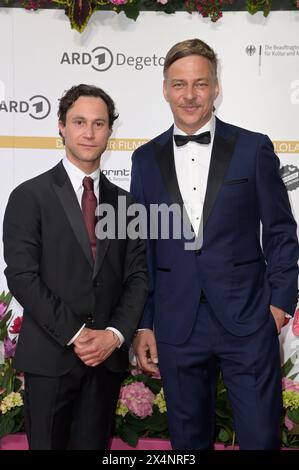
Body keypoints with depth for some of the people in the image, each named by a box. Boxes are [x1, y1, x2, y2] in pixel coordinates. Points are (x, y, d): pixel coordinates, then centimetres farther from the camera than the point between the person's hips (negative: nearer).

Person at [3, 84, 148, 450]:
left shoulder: (124, 201, 10)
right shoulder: (30, 196, -3)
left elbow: (138, 275, 6)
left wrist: (116, 333, -9)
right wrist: (74, 334, -14)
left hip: (108, 356, 3)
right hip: (50, 355, -3)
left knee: (94, 444, 12)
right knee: (48, 443, 6)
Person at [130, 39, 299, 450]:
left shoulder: (254, 148, 0)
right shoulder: (146, 159, 6)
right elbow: (141, 246, 8)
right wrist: (142, 323, 7)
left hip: (248, 320, -2)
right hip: (177, 325, 2)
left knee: (261, 437, 5)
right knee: (189, 439, 15)